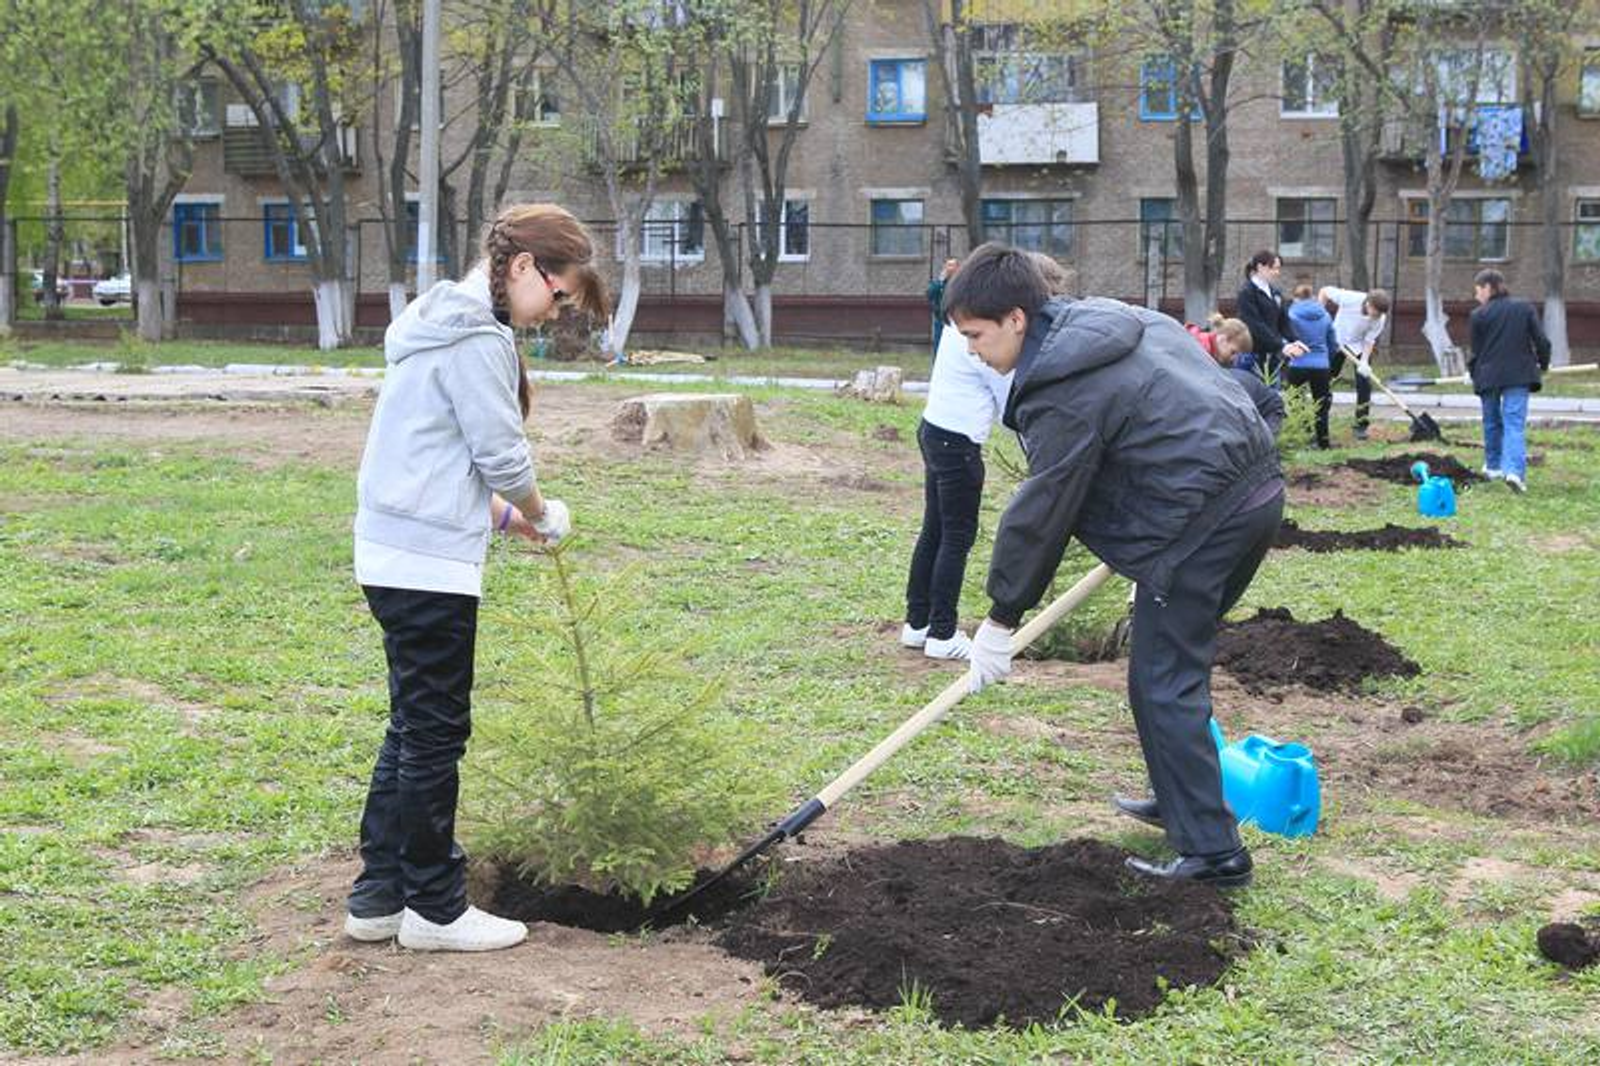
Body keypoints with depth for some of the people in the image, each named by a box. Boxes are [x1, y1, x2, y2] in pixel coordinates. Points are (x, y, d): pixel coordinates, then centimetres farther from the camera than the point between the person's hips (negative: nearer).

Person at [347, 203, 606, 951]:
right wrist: (542, 515, 5)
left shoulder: (444, 322, 17)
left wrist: (504, 513, 15)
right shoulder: (478, 337, -15)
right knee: (436, 733, 0)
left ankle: (379, 894, 23)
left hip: (394, 553, 10)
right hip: (429, 560, -10)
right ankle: (434, 909, 11)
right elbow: (503, 455, -14)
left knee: (412, 727, 16)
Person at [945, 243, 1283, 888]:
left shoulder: (1063, 393, -16)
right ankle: (1180, 800, 35)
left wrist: (1001, 618, -1)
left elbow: (1040, 512, -11)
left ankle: (1211, 851, 0)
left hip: (1202, 516, -10)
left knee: (1164, 684, -3)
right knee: (1177, 664, 22)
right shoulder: (1109, 321, 13)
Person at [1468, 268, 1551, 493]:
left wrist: (1473, 372, 20)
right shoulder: (1525, 308, 4)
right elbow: (1542, 341, 2)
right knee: (1515, 423, -5)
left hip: (1488, 376, 0)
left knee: (1492, 422, 18)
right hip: (1518, 375, 0)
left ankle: (1493, 466, 30)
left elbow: (1476, 350, 2)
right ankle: (1514, 470, -24)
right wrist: (1543, 364, 20)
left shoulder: (1479, 315, -2)